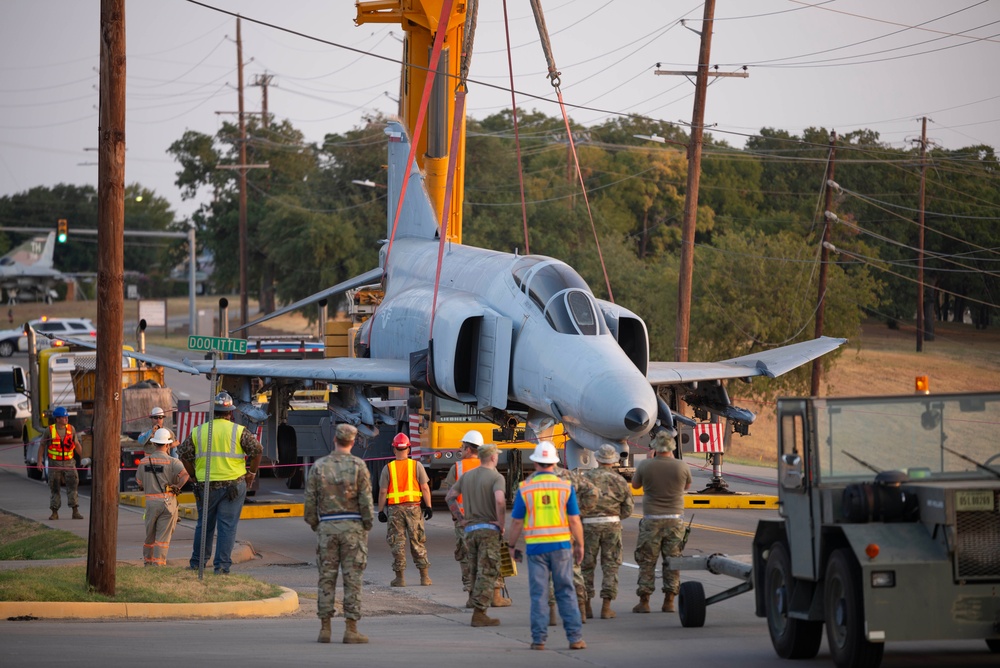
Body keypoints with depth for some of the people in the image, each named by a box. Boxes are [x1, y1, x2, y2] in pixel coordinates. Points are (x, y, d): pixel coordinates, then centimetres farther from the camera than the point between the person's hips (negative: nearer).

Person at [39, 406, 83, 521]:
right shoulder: (50, 430, -5)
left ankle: (75, 512, -7)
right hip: (54, 464, -1)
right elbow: (42, 445, 3)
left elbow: (77, 444, 12)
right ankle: (54, 513, 11)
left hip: (69, 462, 1)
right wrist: (40, 461, -4)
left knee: (73, 486, -8)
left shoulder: (71, 429, 1)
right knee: (54, 488, 4)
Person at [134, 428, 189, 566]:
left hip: (151, 501, 3)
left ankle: (147, 562, 26)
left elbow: (139, 483, 12)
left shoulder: (144, 461, 5)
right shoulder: (172, 461, -8)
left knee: (150, 535, 16)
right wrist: (177, 487, -9)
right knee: (163, 537, 0)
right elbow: (185, 475, -24)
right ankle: (158, 563, -5)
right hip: (168, 501, -3)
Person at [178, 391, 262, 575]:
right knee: (227, 526, 1)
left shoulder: (198, 431, 4)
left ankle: (197, 563, 22)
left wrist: (194, 476, 15)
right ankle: (222, 567, -2)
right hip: (233, 486, -2)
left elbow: (183, 454, 6)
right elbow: (257, 450, -7)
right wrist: (251, 473, 5)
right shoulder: (239, 431, -3)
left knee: (204, 525, 16)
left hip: (205, 485, 2)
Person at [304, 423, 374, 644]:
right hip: (353, 526, -2)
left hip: (327, 526, 2)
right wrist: (368, 526, 4)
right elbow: (366, 500, -7)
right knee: (352, 578, 0)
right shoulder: (358, 465, -4)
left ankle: (325, 628, 4)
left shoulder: (319, 466, 2)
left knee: (326, 578, 6)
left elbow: (310, 501, 2)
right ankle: (351, 630, -2)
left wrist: (315, 526, 14)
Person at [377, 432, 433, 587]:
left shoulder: (388, 468, -1)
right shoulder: (416, 465, 0)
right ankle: (425, 576, 8)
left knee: (397, 543, 3)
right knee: (418, 542, 8)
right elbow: (425, 488, -2)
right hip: (413, 507, 1)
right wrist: (428, 507, 3)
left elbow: (382, 492, -2)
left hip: (395, 509, -1)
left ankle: (400, 577, 2)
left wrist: (381, 511, 4)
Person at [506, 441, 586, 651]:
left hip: (536, 547, 0)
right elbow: (574, 521, -1)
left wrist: (511, 546, 13)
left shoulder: (525, 488, -2)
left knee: (538, 594, 5)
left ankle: (539, 639, 5)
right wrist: (579, 545, 10)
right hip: (561, 546, 0)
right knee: (566, 593, 6)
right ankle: (575, 637, 3)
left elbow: (517, 522, 1)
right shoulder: (565, 487, -2)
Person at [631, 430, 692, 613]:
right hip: (675, 520, 1)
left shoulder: (645, 465, -9)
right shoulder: (681, 467, -6)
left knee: (646, 562, 6)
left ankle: (644, 601, 5)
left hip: (651, 521, -1)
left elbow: (635, 484, 9)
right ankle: (669, 601, 7)